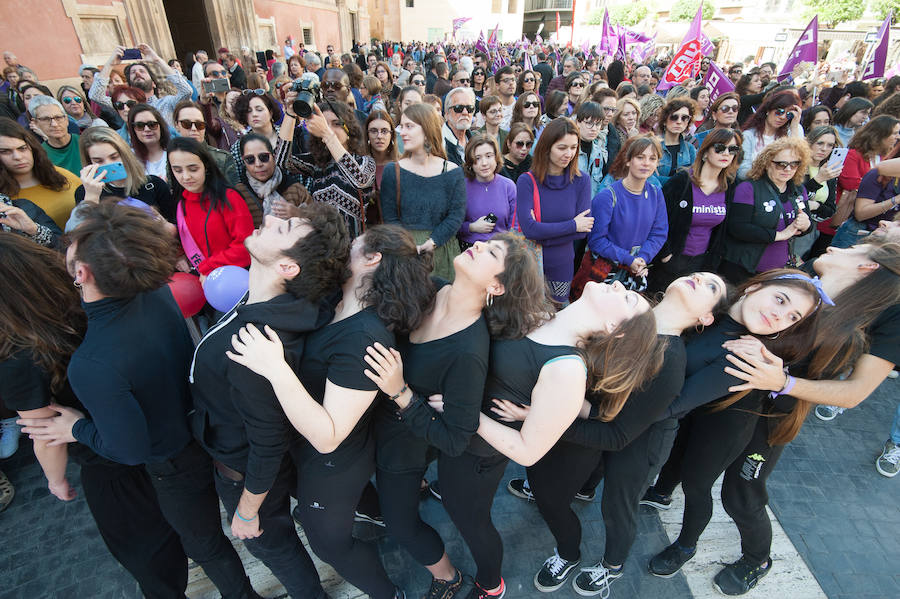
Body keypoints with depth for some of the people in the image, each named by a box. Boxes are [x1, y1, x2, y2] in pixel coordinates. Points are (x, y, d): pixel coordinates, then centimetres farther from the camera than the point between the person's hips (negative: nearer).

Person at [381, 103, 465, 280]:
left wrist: (432, 241, -16)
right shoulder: (392, 171, 1)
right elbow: (390, 217, -1)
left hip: (442, 250, 0)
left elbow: (457, 214, -4)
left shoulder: (453, 172, 0)